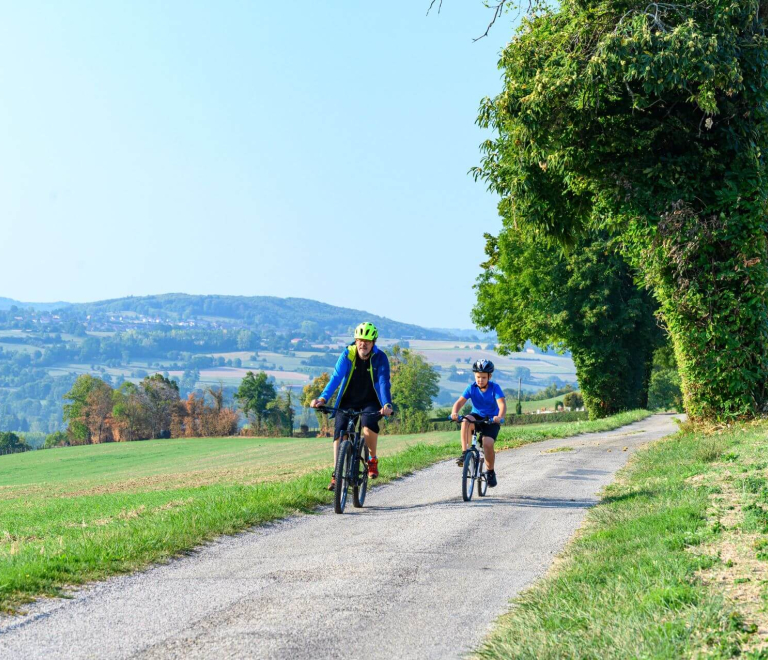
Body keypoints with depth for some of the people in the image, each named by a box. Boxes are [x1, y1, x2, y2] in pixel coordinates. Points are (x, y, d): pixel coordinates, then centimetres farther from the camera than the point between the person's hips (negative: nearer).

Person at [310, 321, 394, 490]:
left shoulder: (380, 358, -15)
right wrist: (322, 398, -36)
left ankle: (373, 460, -9)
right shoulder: (347, 355, -13)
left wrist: (387, 405, -42)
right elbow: (336, 378, -21)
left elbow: (384, 383, -24)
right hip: (348, 401, 2)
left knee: (369, 423, -32)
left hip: (370, 402, -2)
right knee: (339, 431, -17)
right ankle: (336, 474, -12)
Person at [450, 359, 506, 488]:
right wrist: (454, 412, -43)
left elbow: (502, 404, -28)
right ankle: (464, 453, -30)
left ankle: (491, 472, 1)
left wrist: (500, 417, -50)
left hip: (491, 420, -2)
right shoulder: (471, 388, -10)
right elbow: (460, 402, -21)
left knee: (487, 443, -24)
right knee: (466, 421, -33)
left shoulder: (495, 388, -16)